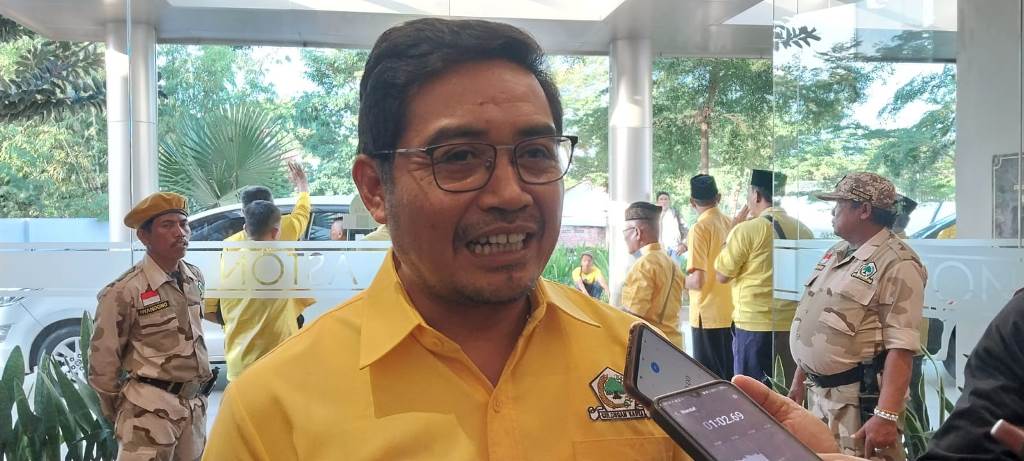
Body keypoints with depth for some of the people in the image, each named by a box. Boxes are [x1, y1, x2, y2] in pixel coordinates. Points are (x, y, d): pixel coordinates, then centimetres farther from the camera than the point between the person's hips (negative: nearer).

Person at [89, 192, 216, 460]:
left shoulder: (195, 278, 4)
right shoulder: (124, 292, -16)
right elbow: (103, 361, -8)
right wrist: (117, 416, 3)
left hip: (196, 403, 6)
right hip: (151, 407, -6)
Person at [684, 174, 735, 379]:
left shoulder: (700, 228, -14)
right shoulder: (729, 223, 4)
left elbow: (697, 280, -21)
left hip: (708, 315, -6)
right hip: (731, 313, 7)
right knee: (730, 376, 15)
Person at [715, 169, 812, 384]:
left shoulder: (747, 230, -12)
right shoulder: (803, 230, 5)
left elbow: (721, 275, -3)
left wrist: (733, 231, 3)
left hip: (755, 326, -5)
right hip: (794, 324, 5)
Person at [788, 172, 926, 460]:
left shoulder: (897, 264, -14)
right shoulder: (835, 254, 13)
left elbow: (901, 347, -21)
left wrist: (886, 415, -27)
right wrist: (799, 381, 19)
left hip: (860, 398, -8)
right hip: (819, 392, 8)